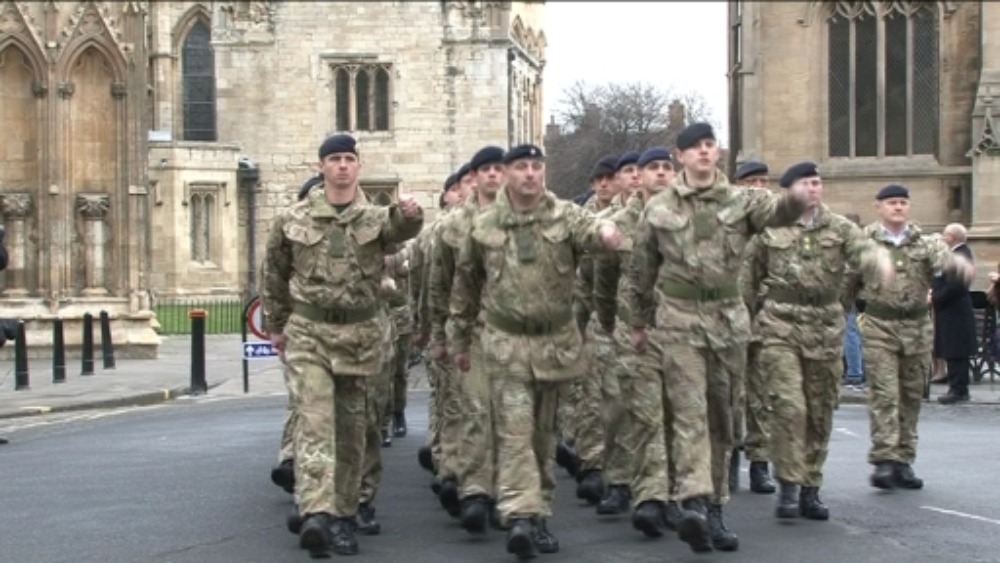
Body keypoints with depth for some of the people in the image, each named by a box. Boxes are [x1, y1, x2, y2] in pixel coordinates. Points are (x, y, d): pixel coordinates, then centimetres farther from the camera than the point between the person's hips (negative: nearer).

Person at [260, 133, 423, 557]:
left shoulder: (376, 217, 2)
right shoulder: (292, 220, 3)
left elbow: (401, 229, -22)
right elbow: (273, 274, 14)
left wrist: (410, 214, -45)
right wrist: (275, 325, 15)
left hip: (360, 334, 2)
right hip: (308, 332, -1)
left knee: (351, 428, 9)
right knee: (315, 420, -15)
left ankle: (343, 515, 20)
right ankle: (316, 514, -27)